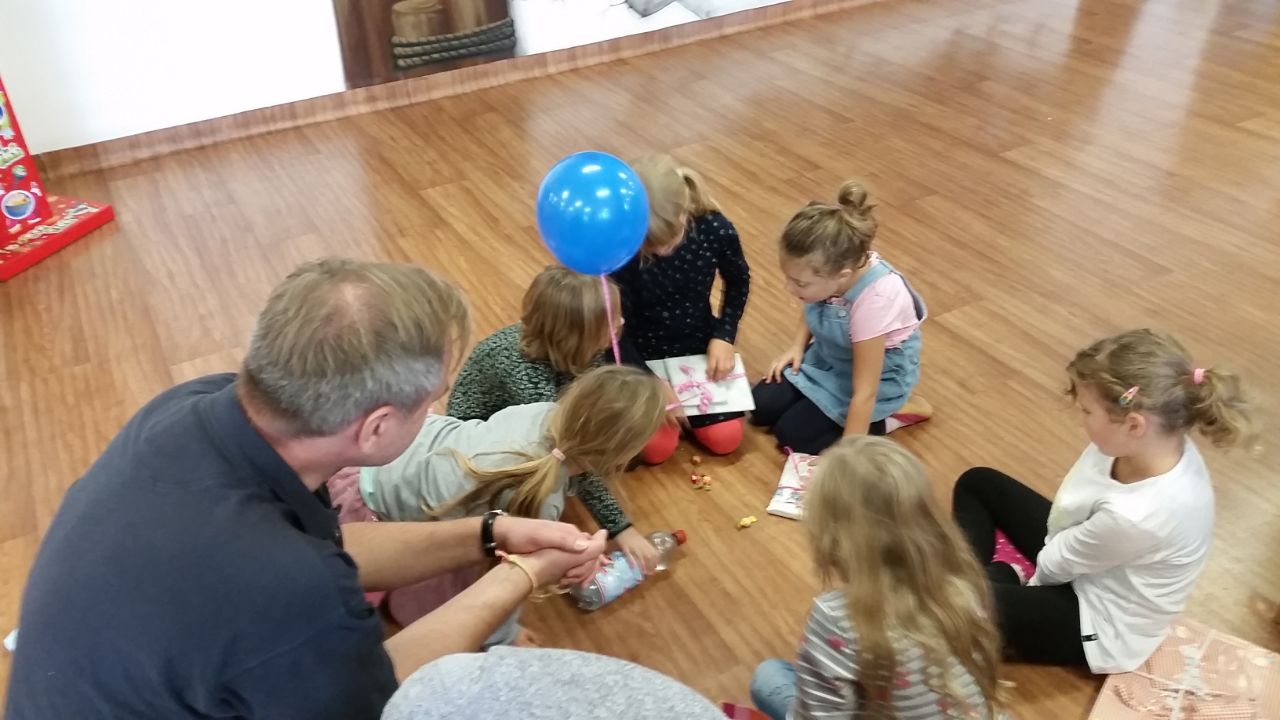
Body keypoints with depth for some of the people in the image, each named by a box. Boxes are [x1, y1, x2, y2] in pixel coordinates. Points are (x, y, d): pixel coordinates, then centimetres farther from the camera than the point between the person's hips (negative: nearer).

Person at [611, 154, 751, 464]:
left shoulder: (716, 230, -21)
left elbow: (739, 281, 2)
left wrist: (724, 335, -9)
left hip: (698, 343, 2)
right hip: (643, 352, -2)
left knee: (725, 439, -6)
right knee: (656, 449, -13)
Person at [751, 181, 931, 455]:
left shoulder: (873, 301, -39)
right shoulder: (830, 266, -22)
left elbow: (864, 393, -34)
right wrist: (798, 345, -7)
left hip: (879, 375, -7)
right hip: (830, 357, 7)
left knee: (792, 435, -11)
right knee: (762, 408, 0)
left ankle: (896, 413, 1)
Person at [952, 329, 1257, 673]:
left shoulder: (1136, 516, -42)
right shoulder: (1163, 442, -19)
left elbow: (1060, 563, -22)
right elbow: (1078, 503, -8)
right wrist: (1053, 552, -19)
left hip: (1102, 627, -8)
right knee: (977, 483, 13)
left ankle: (1007, 577, 6)